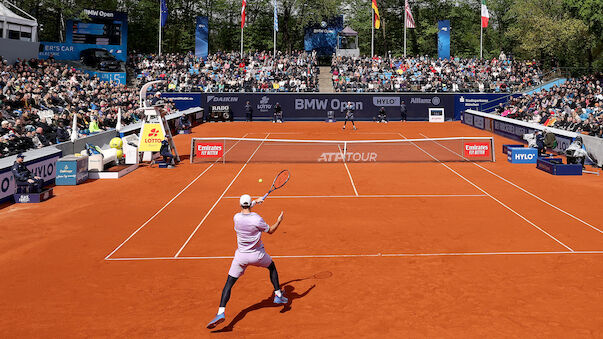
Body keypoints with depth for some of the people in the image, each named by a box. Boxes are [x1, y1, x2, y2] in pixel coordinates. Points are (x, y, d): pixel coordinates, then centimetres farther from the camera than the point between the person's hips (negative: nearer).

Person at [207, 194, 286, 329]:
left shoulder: (236, 217, -9)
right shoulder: (257, 219, -19)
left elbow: (244, 211, 17)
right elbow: (270, 231, -2)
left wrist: (255, 202, 30)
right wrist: (279, 221, 14)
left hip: (241, 256, 1)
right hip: (257, 255, -1)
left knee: (229, 283, 5)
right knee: (272, 267, 30)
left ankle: (221, 312, -9)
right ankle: (278, 295, 33)